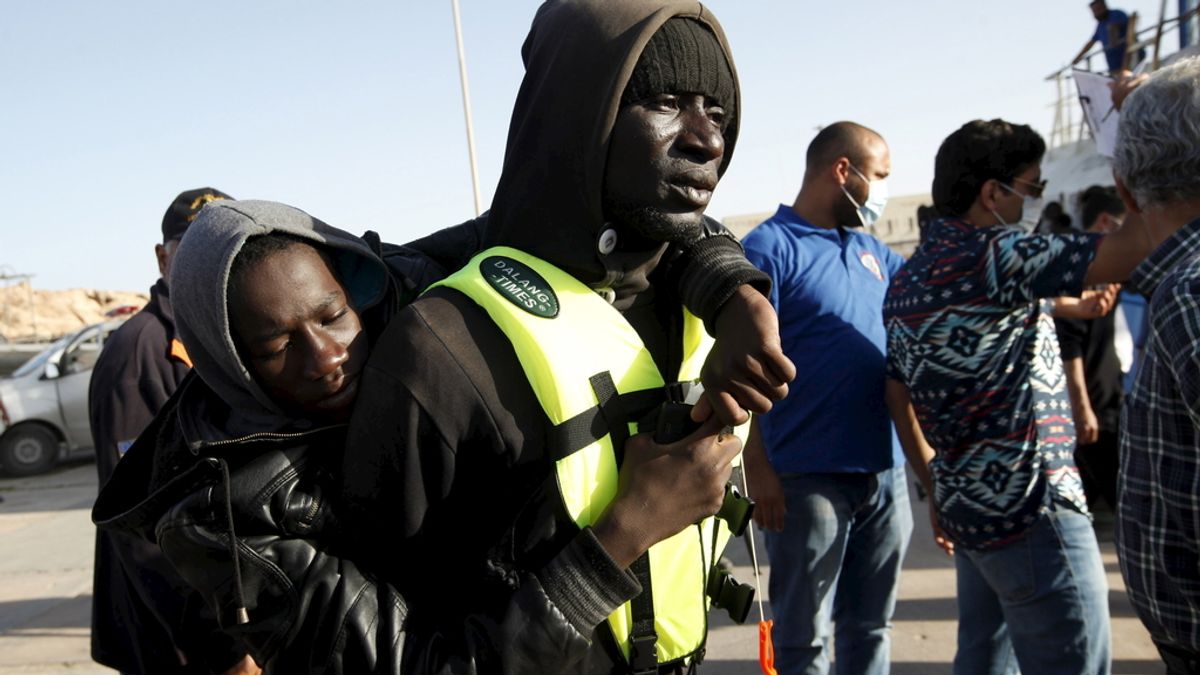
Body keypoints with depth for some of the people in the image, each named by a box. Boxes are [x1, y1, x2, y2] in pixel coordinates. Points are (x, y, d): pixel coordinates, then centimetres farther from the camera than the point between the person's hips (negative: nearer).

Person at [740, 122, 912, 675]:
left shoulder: (870, 250, 12)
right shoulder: (769, 248, -9)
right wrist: (758, 468, -19)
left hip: (885, 472, 7)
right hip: (809, 478, -7)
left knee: (871, 627, 18)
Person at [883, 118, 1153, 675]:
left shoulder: (907, 279, 11)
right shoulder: (992, 254, -16)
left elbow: (899, 398, 15)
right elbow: (1121, 254, -24)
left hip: (966, 505, 9)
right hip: (1030, 505, -9)